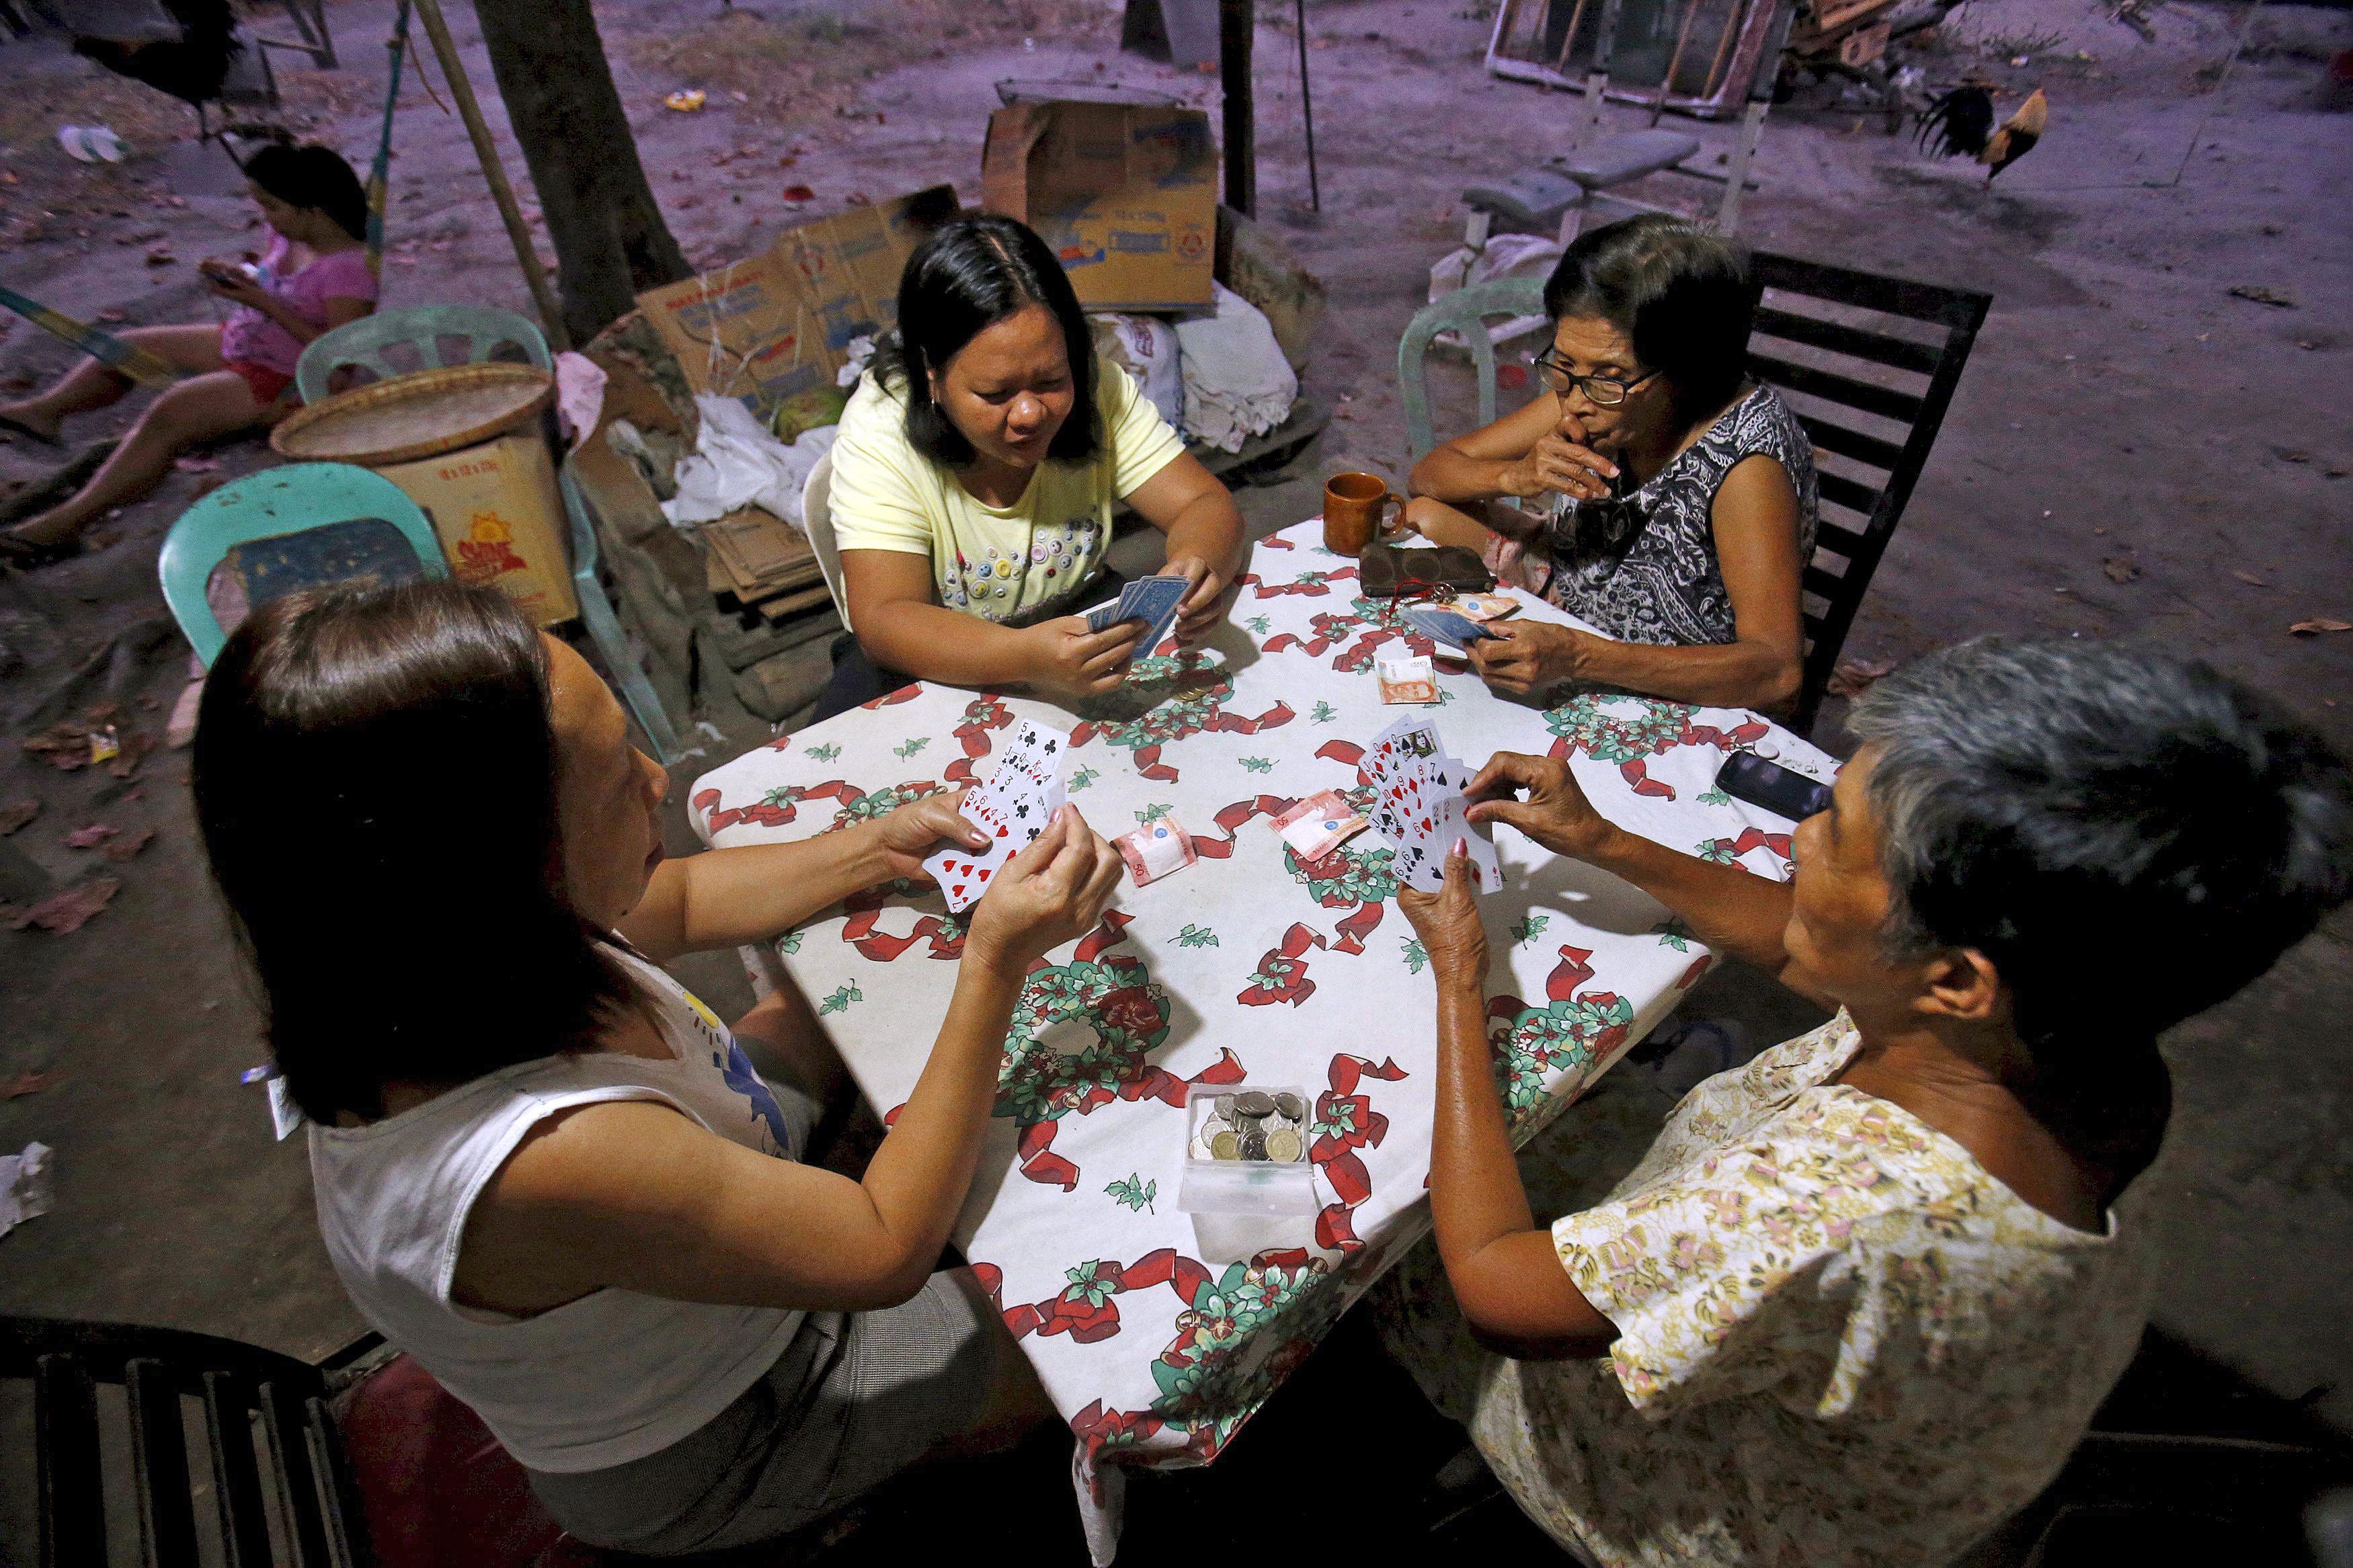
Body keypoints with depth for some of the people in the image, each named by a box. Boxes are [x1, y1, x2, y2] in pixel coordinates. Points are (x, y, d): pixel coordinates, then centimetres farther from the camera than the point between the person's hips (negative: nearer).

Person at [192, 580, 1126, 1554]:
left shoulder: (429, 950, -23)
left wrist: (875, 849, -13)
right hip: (705, 1454, -6)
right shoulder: (545, 1162, -47)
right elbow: (889, 1249, -33)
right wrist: (996, 964, -34)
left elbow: (679, 900, -3)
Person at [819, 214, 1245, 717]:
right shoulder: (879, 429, -21)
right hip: (945, 668, -2)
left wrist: (1196, 564, -39)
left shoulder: (1099, 388, -13)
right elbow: (884, 619, -30)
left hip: (1082, 627, 3)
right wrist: (1023, 658, -49)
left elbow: (1206, 505, -13)